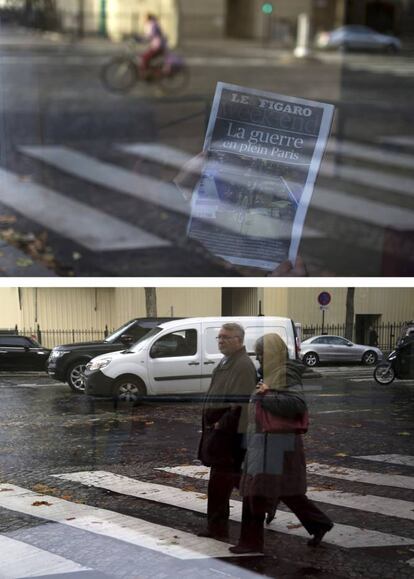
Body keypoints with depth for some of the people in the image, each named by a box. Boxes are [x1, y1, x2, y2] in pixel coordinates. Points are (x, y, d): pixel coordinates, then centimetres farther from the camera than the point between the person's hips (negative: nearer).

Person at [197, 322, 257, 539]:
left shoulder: (243, 366, -16)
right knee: (238, 475, 16)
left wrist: (221, 425, -20)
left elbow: (240, 404, -23)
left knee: (220, 479, -4)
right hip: (217, 430, 9)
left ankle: (217, 527, 2)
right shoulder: (225, 363, 16)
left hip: (228, 432, -9)